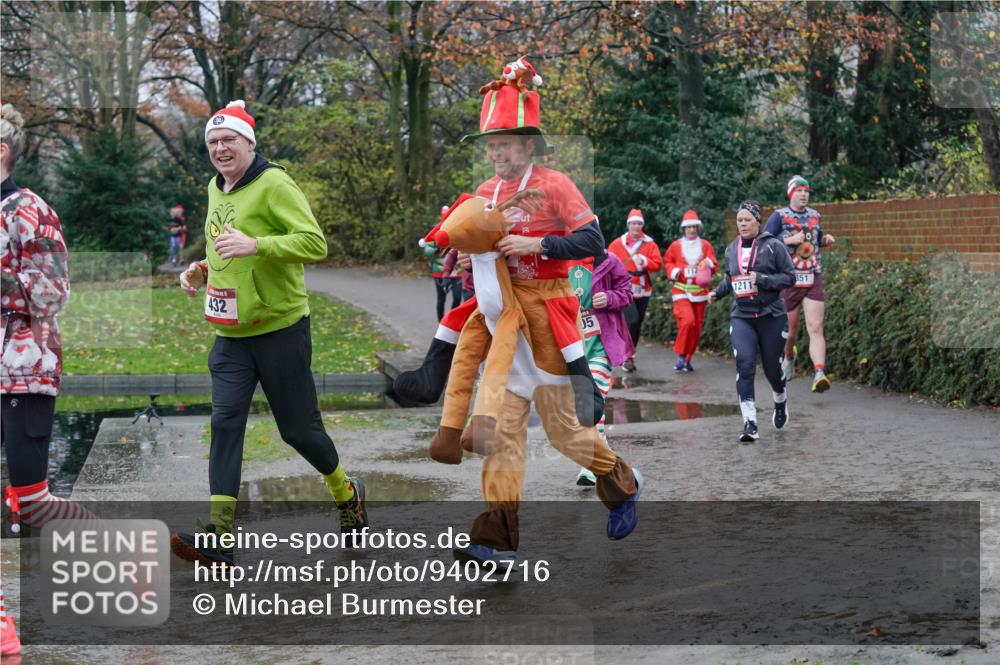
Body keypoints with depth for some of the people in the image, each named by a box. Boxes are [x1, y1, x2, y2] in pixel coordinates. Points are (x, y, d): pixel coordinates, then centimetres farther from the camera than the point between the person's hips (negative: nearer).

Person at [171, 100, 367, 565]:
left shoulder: (274, 184, -13)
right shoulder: (216, 189, 12)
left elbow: (315, 243, -21)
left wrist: (255, 245, -33)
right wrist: (202, 269, 8)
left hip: (280, 329, -6)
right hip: (230, 334, 6)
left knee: (298, 428, 4)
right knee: (225, 423, -7)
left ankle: (347, 495, 31)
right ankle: (218, 535, -11)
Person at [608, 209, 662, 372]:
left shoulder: (650, 244, 5)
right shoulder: (617, 243, 1)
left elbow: (657, 264, -2)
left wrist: (644, 261, -18)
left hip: (643, 290, 4)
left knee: (637, 325, 9)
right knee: (632, 321, -19)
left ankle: (629, 355, 22)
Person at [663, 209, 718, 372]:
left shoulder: (705, 245, 8)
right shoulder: (676, 246, 3)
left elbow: (714, 265, 9)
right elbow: (667, 261, 11)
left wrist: (708, 264, -13)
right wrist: (673, 271, -8)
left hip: (699, 291, 3)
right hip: (681, 290, -3)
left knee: (697, 327, 5)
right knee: (687, 320, -23)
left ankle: (687, 360, 17)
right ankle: (681, 356, -12)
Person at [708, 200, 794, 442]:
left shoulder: (773, 246, -5)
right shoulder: (731, 250, 8)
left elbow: (789, 277, -7)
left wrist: (762, 280, -19)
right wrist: (717, 292, 6)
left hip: (771, 315, -2)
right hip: (741, 316, 2)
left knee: (772, 367, 9)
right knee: (745, 366, -15)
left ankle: (780, 402, 43)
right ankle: (750, 423, -18)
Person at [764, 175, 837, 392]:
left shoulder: (814, 215, 12)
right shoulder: (779, 216, -3)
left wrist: (826, 240, 6)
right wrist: (790, 240, -20)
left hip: (813, 279, 2)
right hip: (788, 280, -2)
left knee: (816, 328, -12)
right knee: (790, 329, 11)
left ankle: (820, 374, -23)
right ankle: (789, 358, 43)